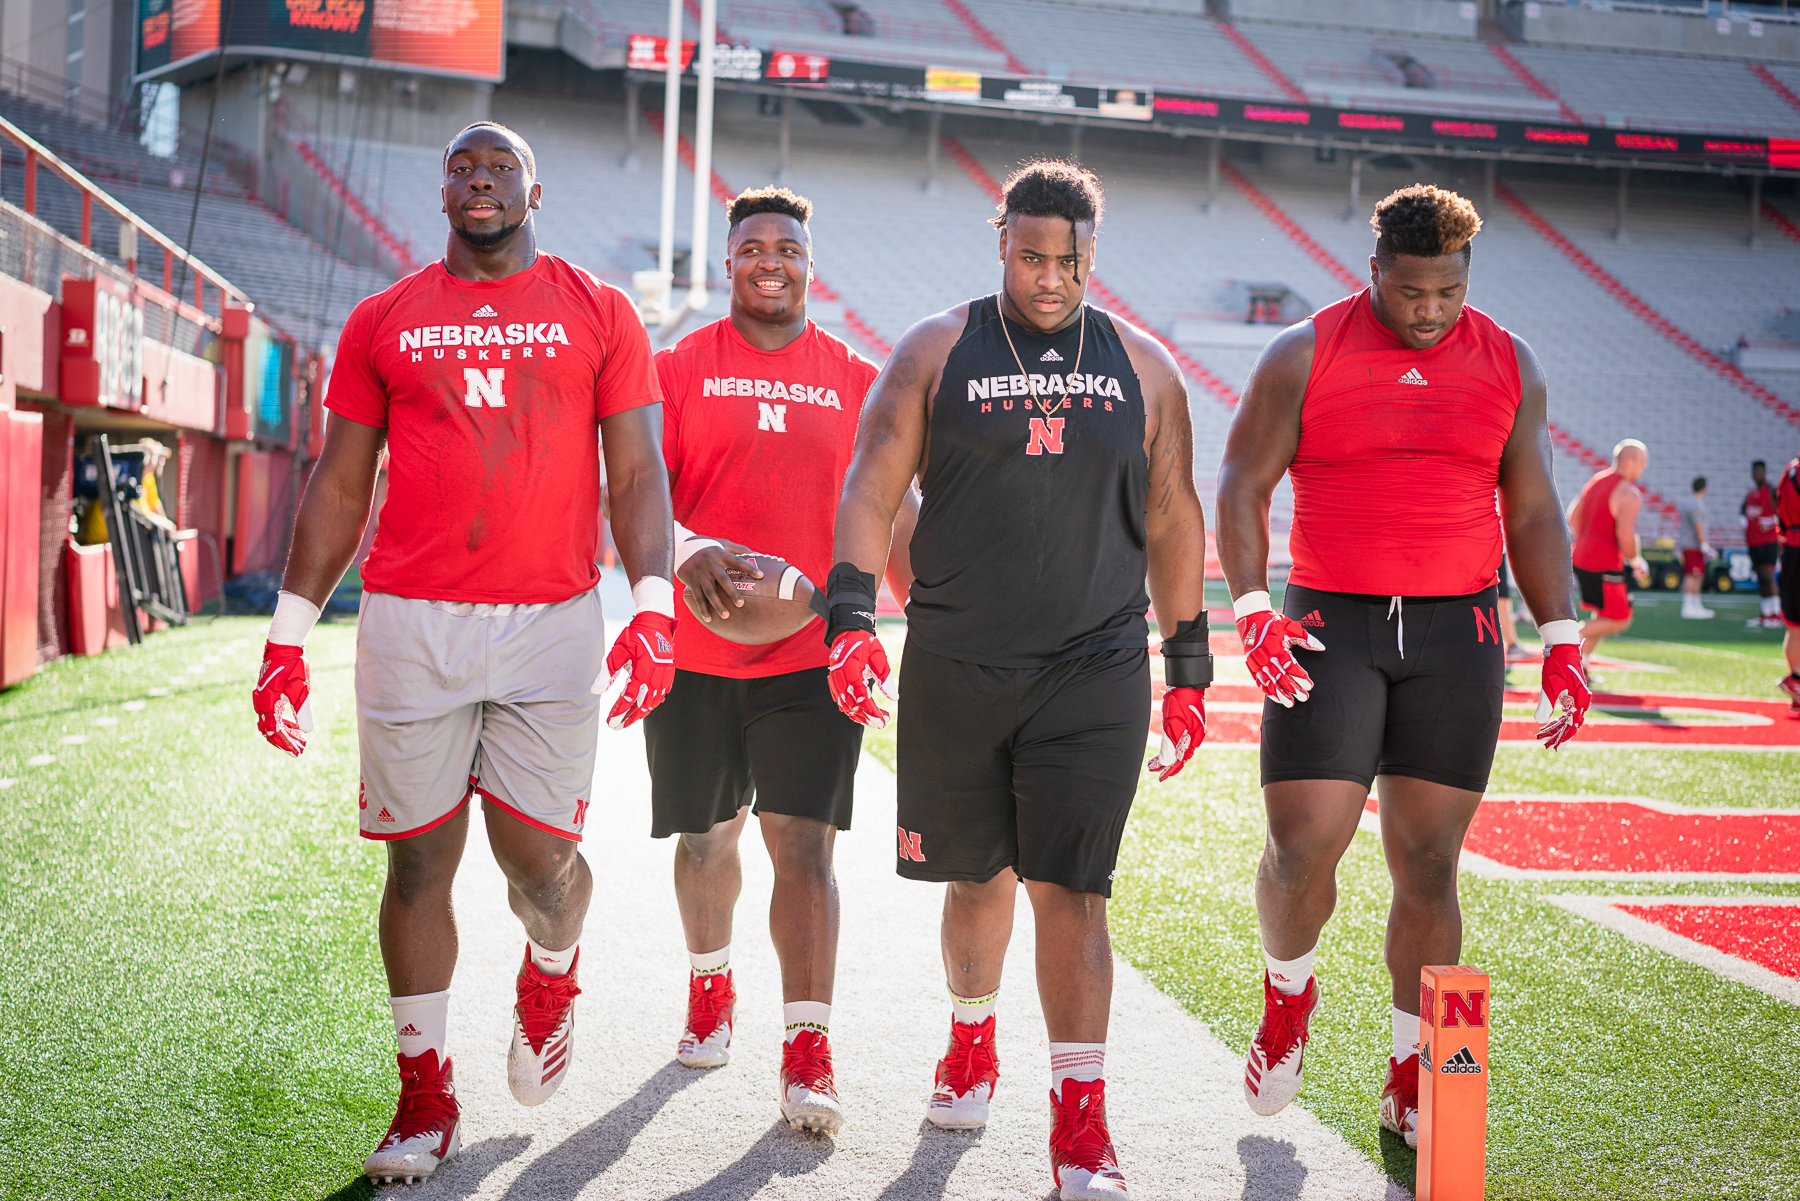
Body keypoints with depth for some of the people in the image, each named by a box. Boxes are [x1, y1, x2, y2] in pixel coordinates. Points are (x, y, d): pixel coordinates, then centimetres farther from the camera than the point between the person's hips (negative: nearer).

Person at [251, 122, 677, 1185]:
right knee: (419, 858, 4)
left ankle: (552, 973, 33)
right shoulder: (385, 322, 11)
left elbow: (638, 474, 4)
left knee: (539, 856, -3)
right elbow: (340, 487, 13)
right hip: (410, 621, 1)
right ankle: (427, 1095, 18)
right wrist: (290, 636, 8)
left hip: (552, 621, -1)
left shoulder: (599, 314, 7)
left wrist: (653, 609, -10)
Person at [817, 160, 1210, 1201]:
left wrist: (1189, 671, 10)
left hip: (1094, 672, 0)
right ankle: (973, 1044, 39)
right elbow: (873, 490, -2)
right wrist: (851, 617, -16)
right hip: (954, 669, 1)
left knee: (1069, 889, -8)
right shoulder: (937, 352, 3)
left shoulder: (1143, 367, 8)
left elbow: (1173, 520, 12)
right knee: (980, 876, 14)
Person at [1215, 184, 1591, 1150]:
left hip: (1456, 636, 2)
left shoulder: (1509, 365, 9)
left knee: (1428, 863, 3)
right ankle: (1287, 990, 23)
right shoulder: (1304, 355, 0)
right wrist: (1251, 608, -15)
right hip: (1331, 627, -2)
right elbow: (1242, 487, -1)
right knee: (1302, 848, -10)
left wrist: (1560, 639, 5)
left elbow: (1532, 512, 13)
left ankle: (1411, 1076, 17)